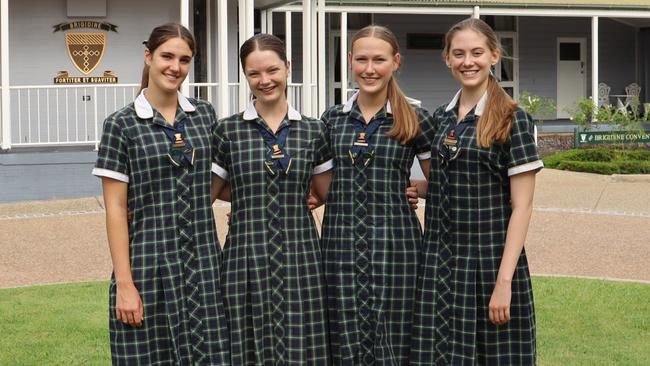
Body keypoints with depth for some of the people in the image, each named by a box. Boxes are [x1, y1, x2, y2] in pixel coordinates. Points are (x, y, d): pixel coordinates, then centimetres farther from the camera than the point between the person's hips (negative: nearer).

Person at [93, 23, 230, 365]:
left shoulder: (204, 114, 8)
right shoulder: (121, 124, -3)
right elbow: (115, 208, -6)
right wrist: (124, 283, -11)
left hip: (203, 264, 3)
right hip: (149, 267, -3)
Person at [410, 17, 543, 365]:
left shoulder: (512, 119, -7)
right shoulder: (441, 117, 9)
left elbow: (521, 207, -11)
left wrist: (504, 280, -15)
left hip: (491, 262, -5)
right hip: (439, 262, 5)